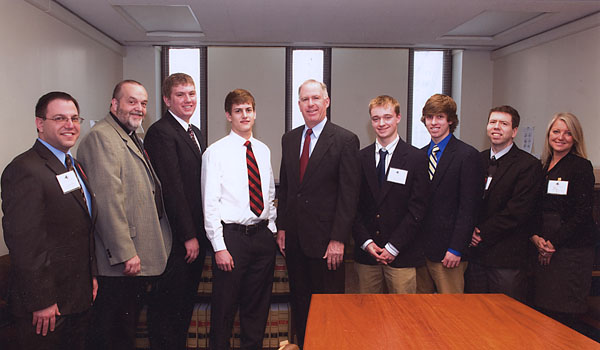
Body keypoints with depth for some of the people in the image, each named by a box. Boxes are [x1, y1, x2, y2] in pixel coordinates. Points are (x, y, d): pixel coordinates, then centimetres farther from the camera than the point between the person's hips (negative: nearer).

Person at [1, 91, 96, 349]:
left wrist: (91, 276, 14)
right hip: (46, 307, -8)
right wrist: (40, 302, -20)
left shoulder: (75, 166, 11)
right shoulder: (24, 170, -19)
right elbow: (23, 243, -22)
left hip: (79, 297, 9)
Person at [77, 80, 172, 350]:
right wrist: (125, 253, -22)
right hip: (122, 262, -10)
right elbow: (108, 201, -22)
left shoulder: (133, 138, 18)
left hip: (140, 259, 10)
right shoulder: (101, 137, -14)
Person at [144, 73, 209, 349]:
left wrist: (201, 231, 10)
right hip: (176, 238, -8)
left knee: (188, 299, 18)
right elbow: (172, 188, -18)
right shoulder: (160, 132, -14)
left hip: (195, 235, 9)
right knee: (172, 304, 5)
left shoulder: (195, 132, 14)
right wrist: (188, 235, -17)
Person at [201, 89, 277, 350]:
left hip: (263, 235, 5)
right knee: (224, 306, 5)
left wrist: (272, 229, 8)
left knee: (258, 305, 15)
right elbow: (210, 204, -9)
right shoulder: (216, 152, -6)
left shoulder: (263, 150, 11)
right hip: (232, 235, -5)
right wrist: (219, 247, -13)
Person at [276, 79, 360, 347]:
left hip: (325, 239, -5)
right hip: (294, 238, 5)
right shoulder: (289, 139, 10)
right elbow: (284, 186, 14)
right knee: (299, 301, 15)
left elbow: (349, 194, -11)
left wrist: (338, 239, -15)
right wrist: (281, 227, 8)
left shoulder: (345, 141, -8)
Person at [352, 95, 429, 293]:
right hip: (365, 253, 2)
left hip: (402, 255, -2)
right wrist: (366, 242, -5)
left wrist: (393, 247, -10)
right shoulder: (361, 158, 7)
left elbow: (417, 209, -5)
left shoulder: (417, 159, -1)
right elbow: (353, 206, 6)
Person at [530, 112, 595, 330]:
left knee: (564, 316, -1)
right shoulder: (542, 167, 12)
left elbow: (582, 214, -11)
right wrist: (535, 237, -3)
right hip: (543, 250, 6)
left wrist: (553, 243, -12)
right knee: (541, 310, 10)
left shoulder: (581, 167, -5)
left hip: (570, 252, -5)